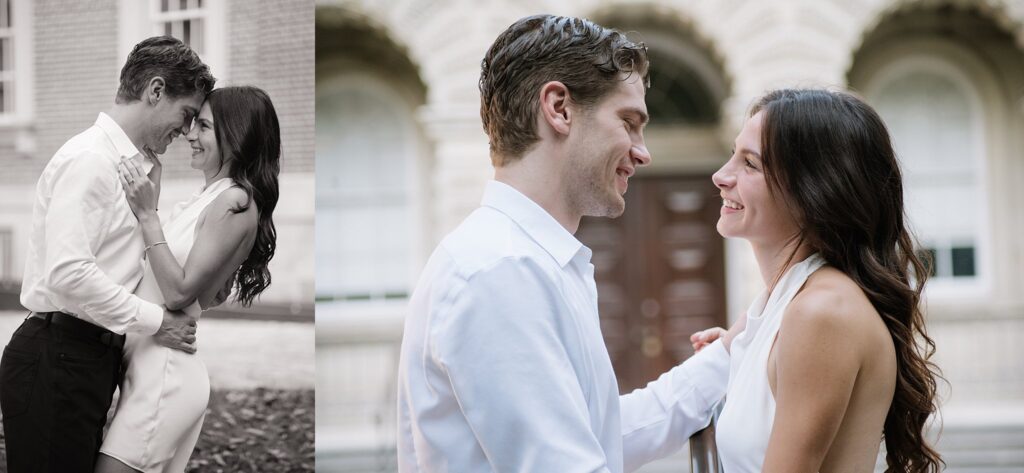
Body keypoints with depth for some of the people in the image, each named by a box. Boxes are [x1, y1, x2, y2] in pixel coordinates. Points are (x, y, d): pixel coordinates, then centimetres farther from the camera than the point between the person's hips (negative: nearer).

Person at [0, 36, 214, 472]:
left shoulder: (130, 163, 18)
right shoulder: (89, 158, -12)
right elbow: (68, 274, -22)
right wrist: (155, 322, -15)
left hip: (91, 356, 10)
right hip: (58, 358, -10)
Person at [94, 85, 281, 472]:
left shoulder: (234, 203, -14)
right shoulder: (210, 196, 14)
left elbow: (180, 291, -17)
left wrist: (147, 214, -16)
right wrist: (151, 189, 12)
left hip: (167, 368, -9)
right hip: (154, 363, 9)